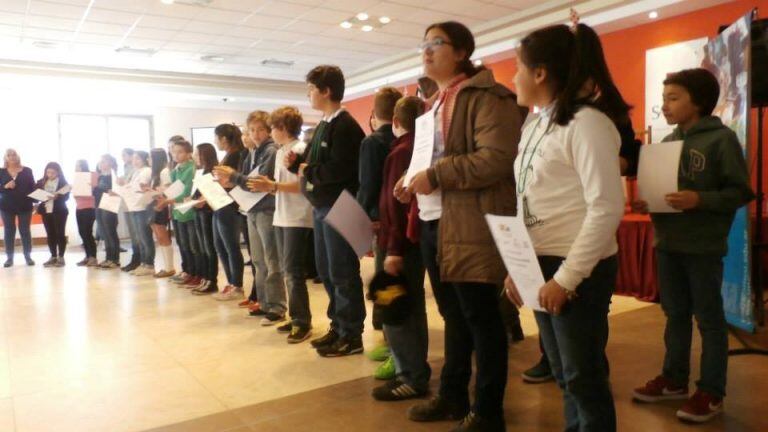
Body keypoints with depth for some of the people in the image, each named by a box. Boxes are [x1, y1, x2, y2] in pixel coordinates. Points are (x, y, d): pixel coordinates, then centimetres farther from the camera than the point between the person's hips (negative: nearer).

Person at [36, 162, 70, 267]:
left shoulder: (63, 182, -3)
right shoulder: (41, 182, 9)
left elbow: (66, 196, -10)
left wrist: (57, 196, -28)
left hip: (59, 211, -4)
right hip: (46, 211, 4)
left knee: (60, 233, -1)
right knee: (50, 234, 8)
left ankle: (61, 257, 5)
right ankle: (53, 257, 16)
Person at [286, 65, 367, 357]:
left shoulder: (345, 126, -13)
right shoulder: (323, 125, 16)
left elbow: (338, 169, -24)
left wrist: (306, 171, -11)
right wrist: (297, 162, -1)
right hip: (322, 207, 10)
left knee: (342, 273, -2)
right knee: (326, 271, 15)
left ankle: (351, 336, 9)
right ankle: (338, 326, 27)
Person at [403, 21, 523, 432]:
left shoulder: (486, 96, -9)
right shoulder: (438, 103, 20)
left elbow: (497, 159, -21)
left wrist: (435, 174, -18)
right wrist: (418, 180, 10)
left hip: (476, 224, -9)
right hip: (443, 223, 9)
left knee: (480, 315, 0)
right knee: (454, 312, 16)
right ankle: (453, 395, 31)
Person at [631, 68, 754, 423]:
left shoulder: (721, 139, -8)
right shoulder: (667, 141, 9)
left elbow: (741, 192, -12)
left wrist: (699, 200, -24)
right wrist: (646, 203, -2)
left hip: (703, 247, -6)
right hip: (667, 244, 6)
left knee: (709, 319, 5)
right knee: (675, 315, 16)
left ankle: (711, 392, 17)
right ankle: (674, 379, 29)